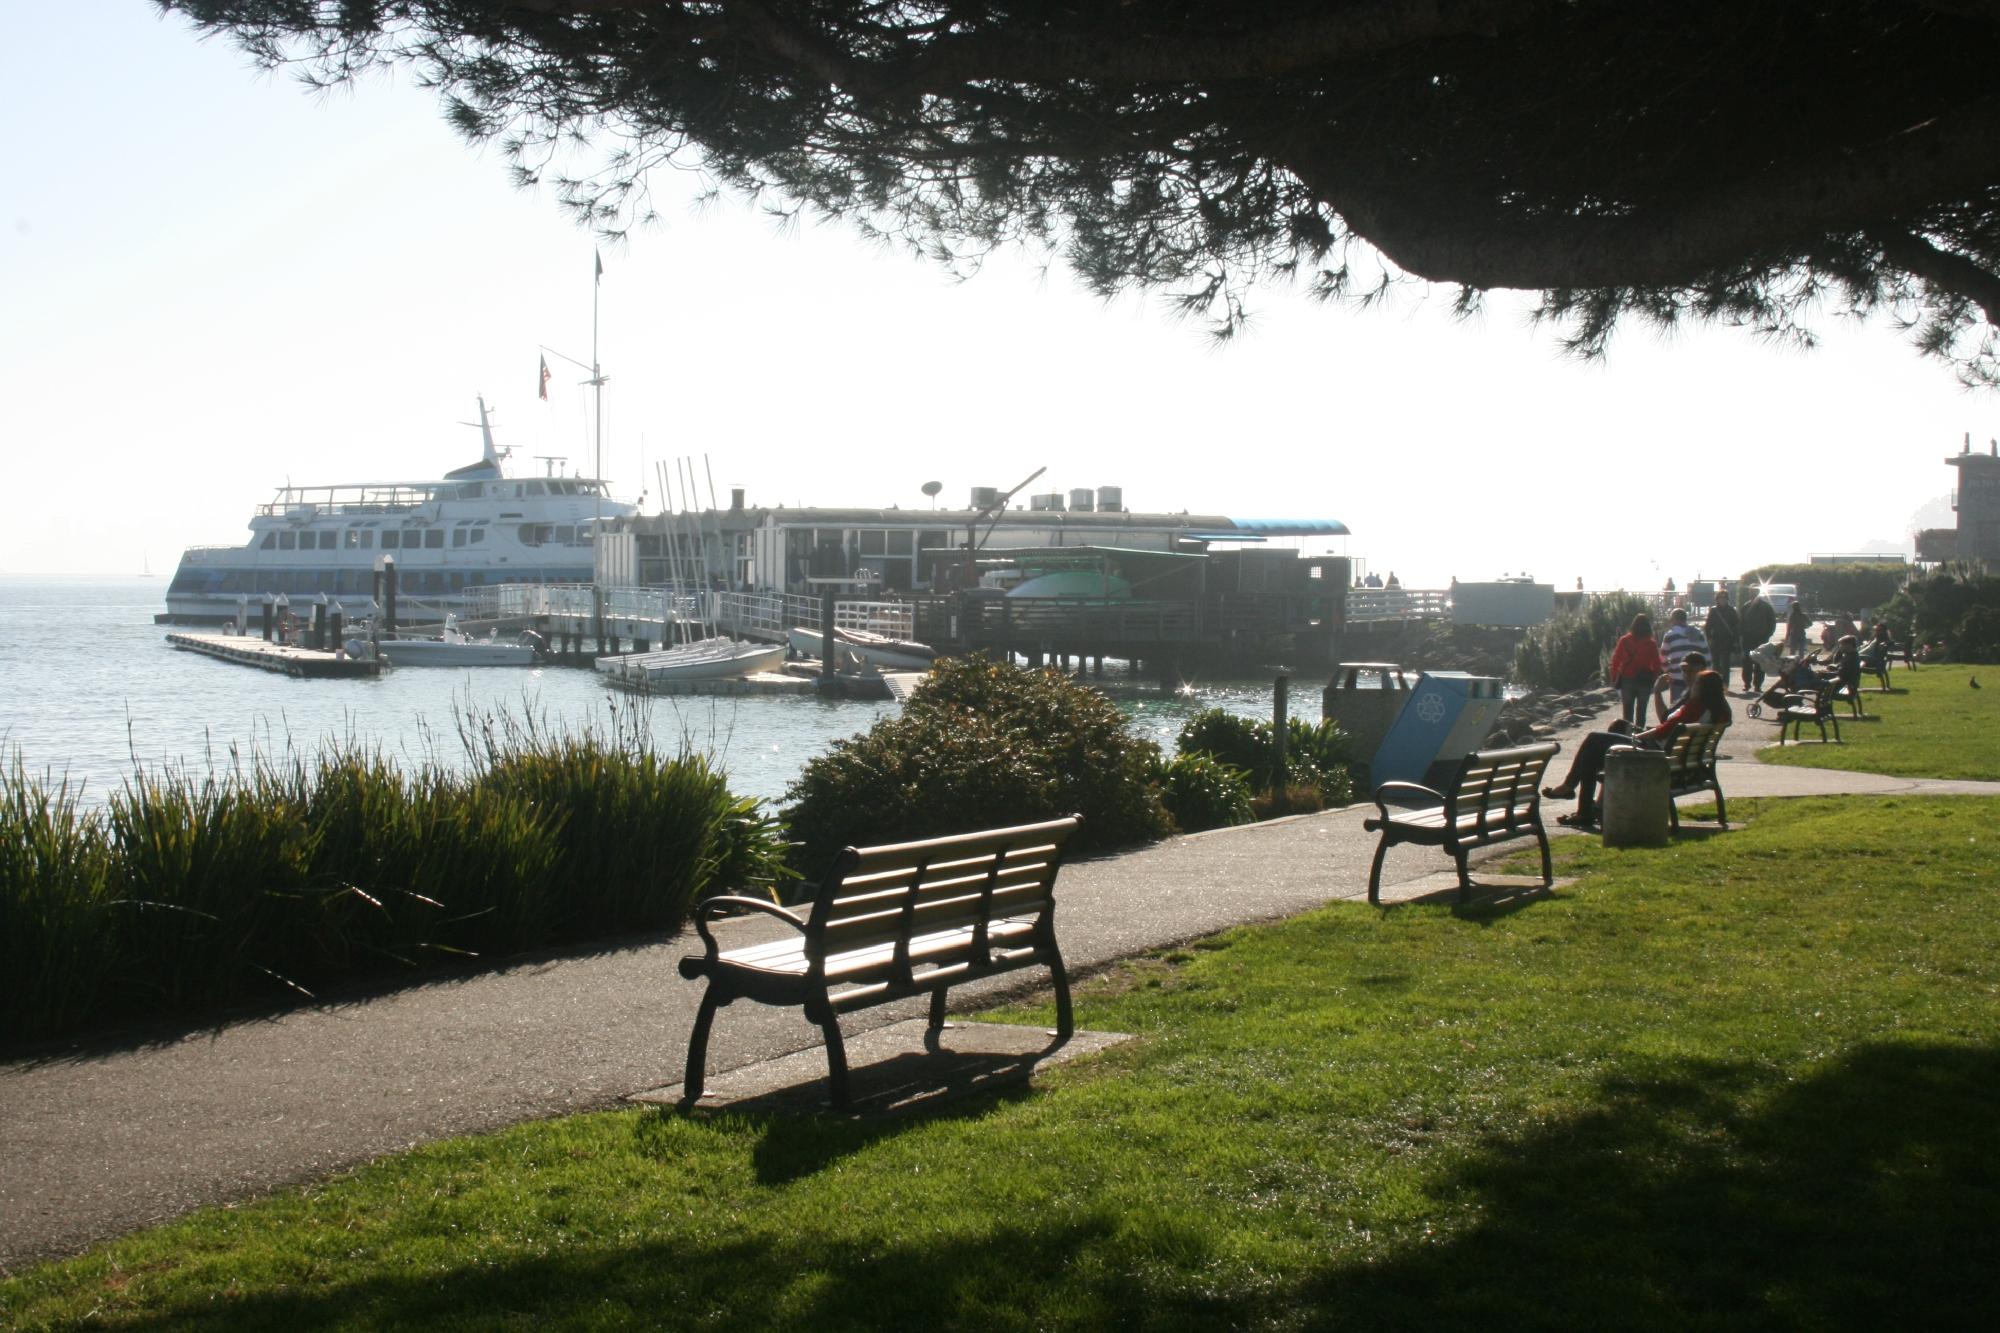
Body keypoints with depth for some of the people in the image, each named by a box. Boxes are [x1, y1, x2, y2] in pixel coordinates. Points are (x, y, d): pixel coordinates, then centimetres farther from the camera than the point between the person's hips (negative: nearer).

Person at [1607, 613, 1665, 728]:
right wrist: (1654, 680, 6)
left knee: (1627, 711, 9)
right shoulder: (1651, 644, -8)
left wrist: (1614, 679, 1)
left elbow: (1615, 662, -6)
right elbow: (1656, 665, -6)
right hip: (1645, 681, 0)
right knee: (1641, 711, 11)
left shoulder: (1624, 640, -7)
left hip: (1627, 680, 0)